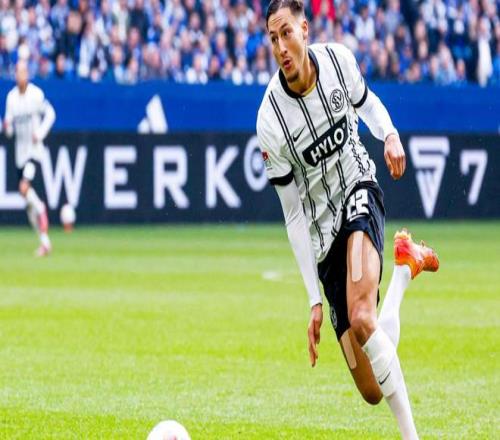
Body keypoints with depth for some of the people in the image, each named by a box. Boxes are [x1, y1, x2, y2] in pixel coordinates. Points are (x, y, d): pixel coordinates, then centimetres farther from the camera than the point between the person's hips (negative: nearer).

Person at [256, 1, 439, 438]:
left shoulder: (339, 60, -10)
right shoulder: (271, 122, -16)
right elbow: (294, 216, -8)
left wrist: (390, 135, -9)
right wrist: (314, 299, -10)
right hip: (324, 234, 0)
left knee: (361, 317, -32)